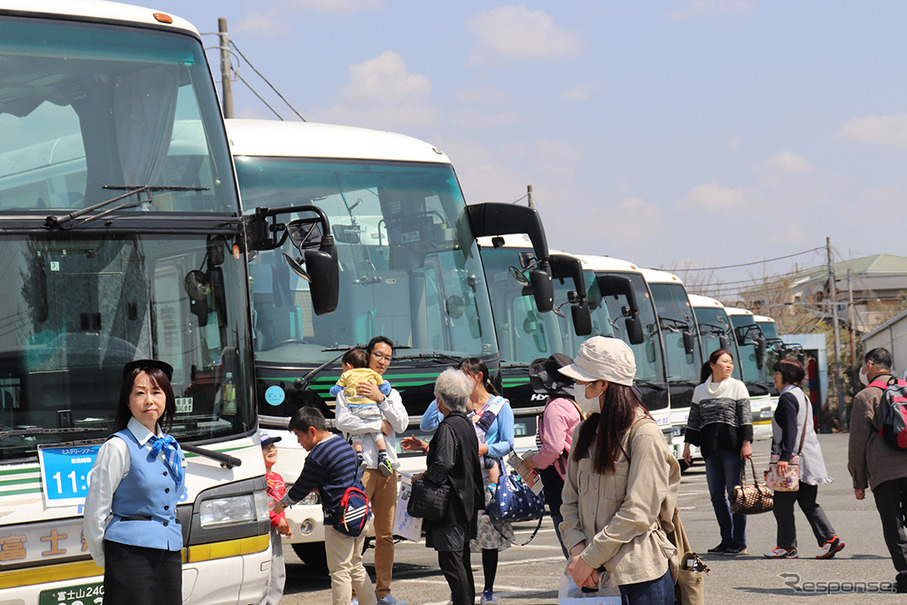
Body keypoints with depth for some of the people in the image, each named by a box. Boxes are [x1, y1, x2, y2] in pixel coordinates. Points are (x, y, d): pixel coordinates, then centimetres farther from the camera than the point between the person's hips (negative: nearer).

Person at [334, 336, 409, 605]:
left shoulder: (391, 393, 21)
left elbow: (401, 424, 5)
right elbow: (342, 421, -11)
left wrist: (381, 399, -6)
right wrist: (378, 426, -7)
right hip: (361, 466, -5)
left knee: (386, 534, 5)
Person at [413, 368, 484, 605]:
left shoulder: (448, 427, -17)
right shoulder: (466, 423, 11)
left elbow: (443, 465, -26)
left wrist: (421, 477, -9)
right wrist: (426, 447, 28)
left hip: (450, 505, -10)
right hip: (467, 503, 10)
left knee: (450, 560, -7)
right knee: (462, 560, 16)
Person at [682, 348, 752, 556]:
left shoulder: (737, 386, 4)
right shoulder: (700, 390, 14)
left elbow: (745, 417, -1)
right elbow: (693, 420, 18)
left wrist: (746, 442, -10)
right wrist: (687, 445, 13)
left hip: (732, 445, -4)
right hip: (710, 448, 4)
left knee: (734, 493, -5)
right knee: (716, 495, 4)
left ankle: (739, 541, 1)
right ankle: (727, 540, 12)